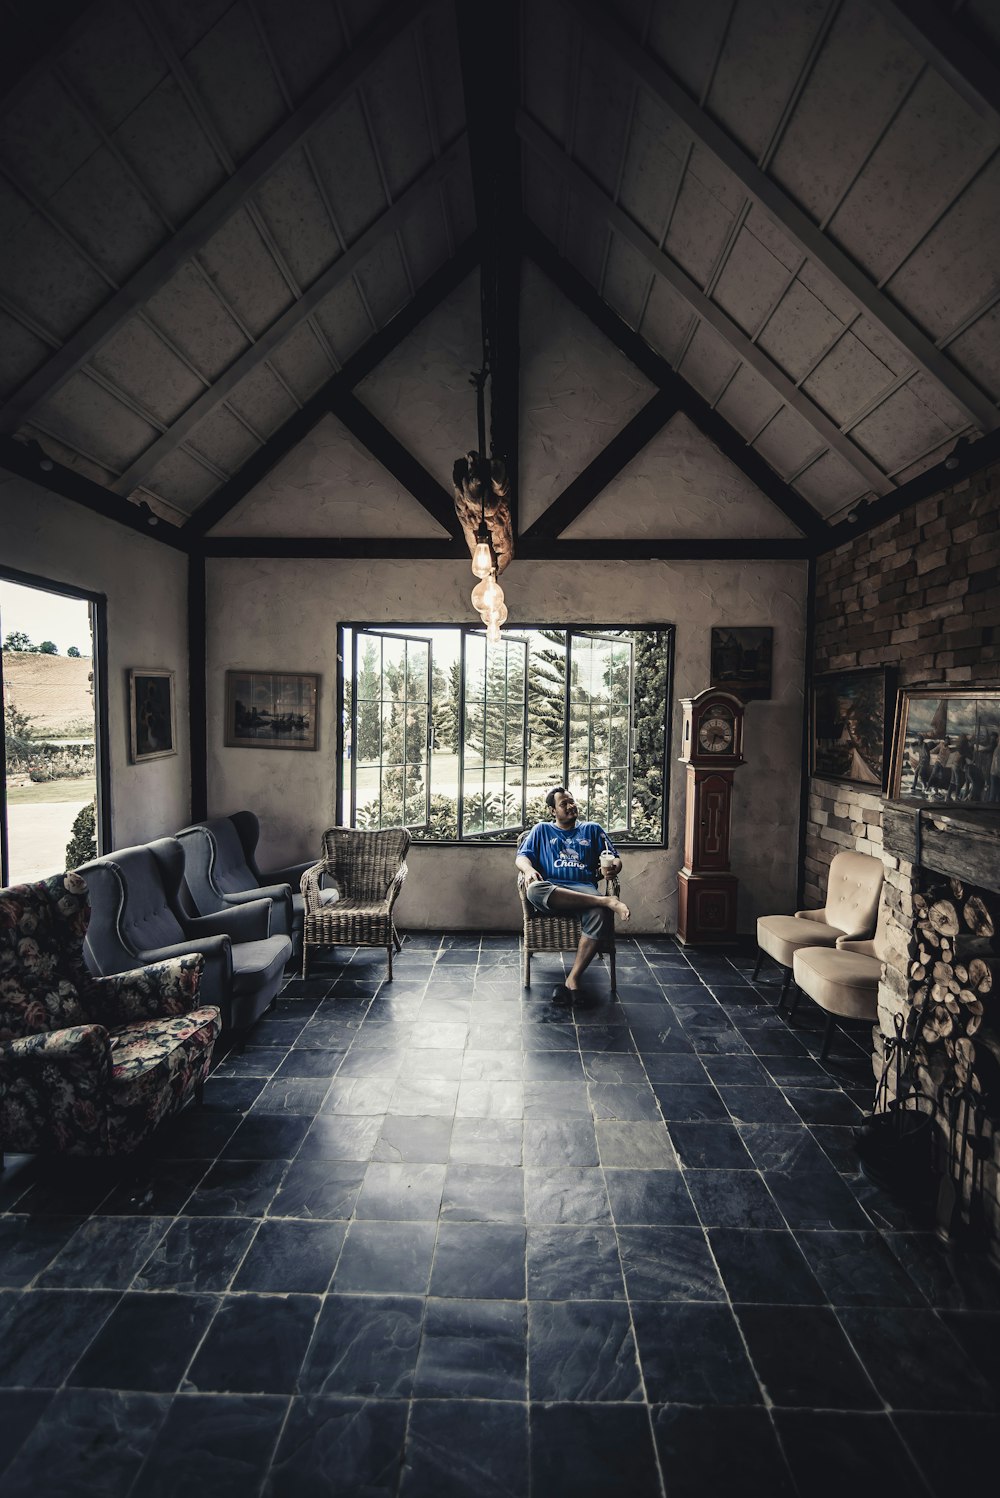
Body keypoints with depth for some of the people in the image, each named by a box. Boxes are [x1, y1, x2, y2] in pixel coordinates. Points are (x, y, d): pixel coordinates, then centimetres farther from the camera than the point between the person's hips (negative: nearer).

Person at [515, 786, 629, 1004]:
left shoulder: (592, 829, 25)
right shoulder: (541, 830, 23)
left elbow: (615, 859, 20)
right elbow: (522, 856, 13)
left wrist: (613, 866, -6)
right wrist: (529, 869, -12)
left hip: (584, 889, 1)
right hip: (550, 893, 0)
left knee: (601, 914, -36)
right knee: (534, 889, -39)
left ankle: (572, 979, -31)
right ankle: (606, 901, -38)